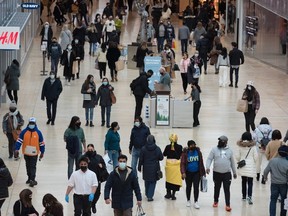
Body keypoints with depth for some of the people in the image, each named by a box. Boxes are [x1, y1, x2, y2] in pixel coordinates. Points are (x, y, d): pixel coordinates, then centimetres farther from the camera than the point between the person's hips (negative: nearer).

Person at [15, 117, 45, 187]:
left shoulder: (38, 132, -6)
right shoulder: (24, 132, -6)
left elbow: (42, 143, 3)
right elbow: (19, 141, -8)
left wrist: (42, 152, 7)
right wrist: (16, 149, -18)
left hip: (34, 153, -2)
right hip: (26, 153, 2)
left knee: (33, 167, -6)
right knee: (28, 166, 15)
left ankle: (32, 180, -6)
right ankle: (30, 178, 28)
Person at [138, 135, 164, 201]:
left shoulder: (143, 149, -10)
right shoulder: (157, 149, -12)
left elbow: (141, 159, -5)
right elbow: (161, 158, -5)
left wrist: (139, 167, 6)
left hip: (146, 168, 2)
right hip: (155, 168, -2)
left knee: (147, 181, 20)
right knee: (153, 182, 6)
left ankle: (147, 194, 35)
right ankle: (150, 196, -3)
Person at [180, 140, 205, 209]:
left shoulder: (198, 152, -1)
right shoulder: (185, 153, -9)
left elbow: (201, 163, 6)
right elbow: (182, 163, -10)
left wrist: (203, 172, 7)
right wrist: (183, 172, -21)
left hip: (196, 173, 1)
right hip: (188, 173, -1)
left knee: (196, 187, -3)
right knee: (188, 187, 12)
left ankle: (196, 202, 3)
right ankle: (188, 201, 27)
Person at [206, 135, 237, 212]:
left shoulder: (229, 151, 4)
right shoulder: (214, 150, 0)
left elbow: (232, 162, 12)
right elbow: (209, 159, -4)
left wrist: (234, 172, 16)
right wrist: (207, 167, -21)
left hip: (227, 173, 0)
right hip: (216, 173, 1)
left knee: (227, 189, -5)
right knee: (217, 188, 14)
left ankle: (227, 205, -5)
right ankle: (216, 201, 33)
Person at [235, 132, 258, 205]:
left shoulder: (240, 146, -6)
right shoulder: (253, 146, -11)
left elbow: (237, 156, -3)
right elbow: (256, 156, -7)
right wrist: (254, 163, 12)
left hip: (242, 166, 3)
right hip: (251, 166, -2)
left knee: (244, 181, 17)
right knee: (250, 182, -2)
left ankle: (244, 196, 25)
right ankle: (249, 196, -18)